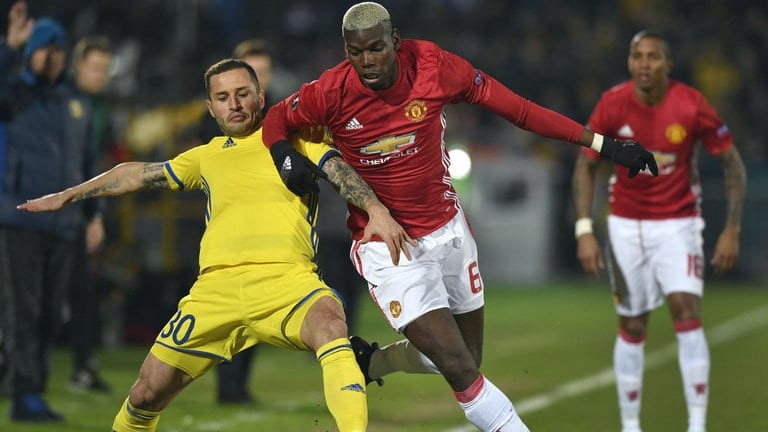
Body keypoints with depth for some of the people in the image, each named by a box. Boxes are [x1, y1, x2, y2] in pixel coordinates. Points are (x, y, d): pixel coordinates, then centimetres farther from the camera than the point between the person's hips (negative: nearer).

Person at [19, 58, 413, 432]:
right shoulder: (206, 158, 26)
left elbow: (338, 170, -1)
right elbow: (138, 174, 36)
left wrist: (377, 210, -20)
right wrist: (67, 196, 40)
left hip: (285, 277, -3)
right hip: (217, 286, 4)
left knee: (329, 322, -37)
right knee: (146, 395, 1)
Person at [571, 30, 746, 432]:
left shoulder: (691, 105, -14)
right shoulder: (612, 105, -10)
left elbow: (732, 162, -4)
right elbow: (585, 166, 0)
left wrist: (732, 230, -9)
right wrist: (584, 231, -10)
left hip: (678, 225, -1)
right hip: (626, 227, 1)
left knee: (687, 312, -17)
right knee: (632, 327, 5)